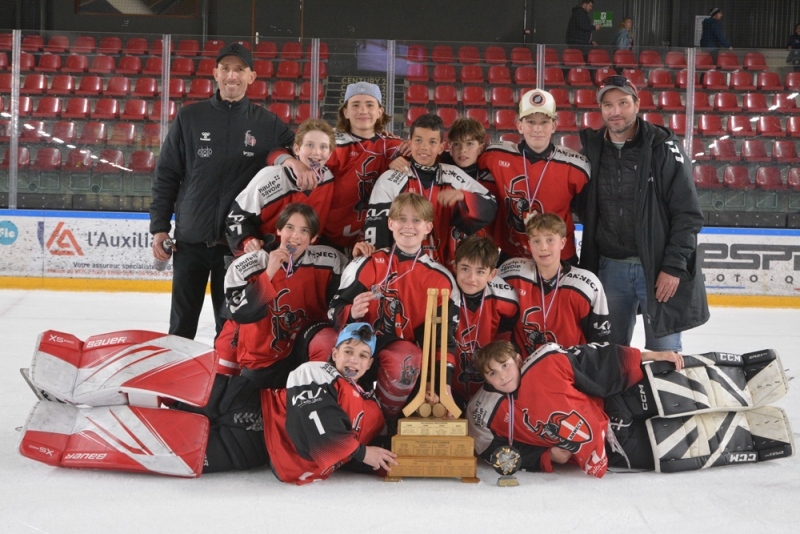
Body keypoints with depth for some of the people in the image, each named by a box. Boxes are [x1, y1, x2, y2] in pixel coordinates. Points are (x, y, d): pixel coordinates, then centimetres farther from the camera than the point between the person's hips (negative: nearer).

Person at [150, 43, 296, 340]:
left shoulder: (266, 124, 3)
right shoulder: (189, 118, 4)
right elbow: (166, 175, 6)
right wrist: (159, 226, 0)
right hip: (190, 240, 0)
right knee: (182, 321, 8)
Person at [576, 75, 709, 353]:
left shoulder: (664, 148, -6)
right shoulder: (592, 148, 6)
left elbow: (688, 214, -8)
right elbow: (584, 211, 16)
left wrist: (674, 267, -13)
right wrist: (589, 263, 7)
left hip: (659, 269, -4)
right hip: (610, 268, 4)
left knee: (663, 351, 1)